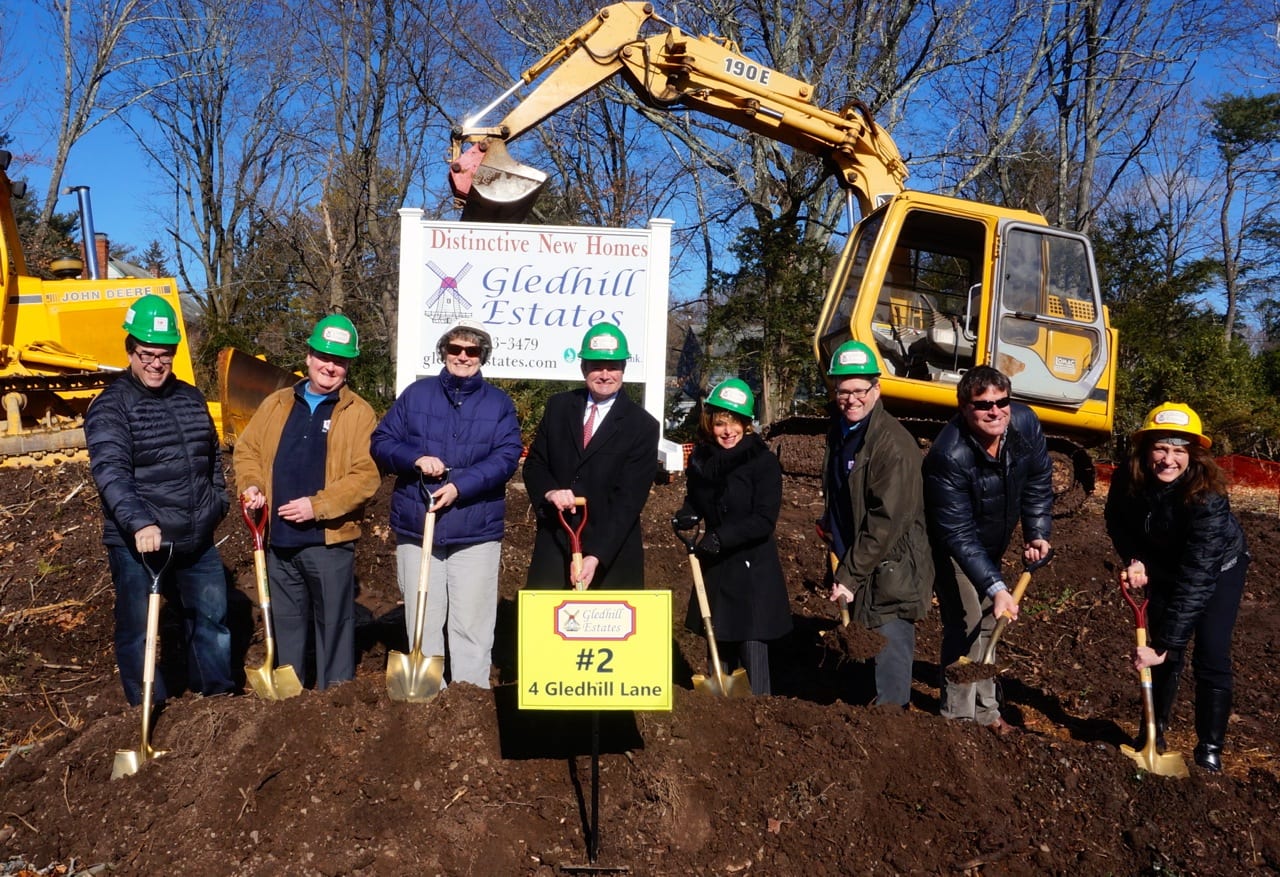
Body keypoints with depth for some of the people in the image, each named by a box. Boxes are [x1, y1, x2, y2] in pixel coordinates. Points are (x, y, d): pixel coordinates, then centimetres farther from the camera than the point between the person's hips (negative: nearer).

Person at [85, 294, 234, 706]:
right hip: (137, 543, -5)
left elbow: (213, 456, 23)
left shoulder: (191, 397, 10)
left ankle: (219, 696, 27)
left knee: (212, 615, 13)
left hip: (197, 538, 6)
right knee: (138, 629, 4)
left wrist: (219, 501, 15)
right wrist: (140, 523, -37)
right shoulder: (111, 406, -11)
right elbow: (111, 472, -24)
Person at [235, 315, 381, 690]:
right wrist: (252, 486, -1)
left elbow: (366, 475, -12)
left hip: (330, 541, -5)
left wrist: (318, 505, -19)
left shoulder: (359, 413, -4)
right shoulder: (277, 404, 12)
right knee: (287, 623, 17)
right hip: (280, 539, 5)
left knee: (333, 624, 4)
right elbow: (247, 449, 18)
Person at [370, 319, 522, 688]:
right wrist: (416, 458, -15)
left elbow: (507, 457, -7)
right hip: (416, 528, 2)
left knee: (472, 626, 1)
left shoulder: (499, 403, 5)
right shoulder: (416, 394, 9)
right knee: (422, 623, 10)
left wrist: (460, 486, -20)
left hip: (476, 532, -1)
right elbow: (381, 442, 5)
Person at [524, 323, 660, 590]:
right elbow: (534, 463, 10)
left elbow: (628, 499, -11)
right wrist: (550, 492, -13)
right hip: (554, 545, 3)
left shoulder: (643, 426, -7)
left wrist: (596, 556, -21)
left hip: (612, 551, -3)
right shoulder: (558, 406, 6)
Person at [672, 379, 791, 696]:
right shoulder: (700, 458, 2)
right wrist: (687, 516, -6)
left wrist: (721, 537, -26)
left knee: (752, 650, -6)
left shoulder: (763, 461, -13)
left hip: (753, 570, -5)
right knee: (718, 647, 15)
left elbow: (765, 519, -18)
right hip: (715, 566, 6)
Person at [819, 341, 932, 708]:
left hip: (890, 574, -8)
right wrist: (830, 521, 10)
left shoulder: (894, 444, -19)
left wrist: (849, 577, -19)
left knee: (890, 660, -4)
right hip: (855, 571, 8)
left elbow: (887, 522, -22)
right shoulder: (839, 431, 9)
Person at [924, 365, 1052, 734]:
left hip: (991, 545, 7)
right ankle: (959, 717, -1)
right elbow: (959, 535, -36)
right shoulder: (949, 455, -37)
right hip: (951, 549, -7)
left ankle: (985, 710, 31)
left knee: (988, 623, 16)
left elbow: (1038, 483, -3)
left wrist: (1037, 534, -13)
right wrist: (995, 587, -41)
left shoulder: (1025, 424, -20)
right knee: (967, 623, -14)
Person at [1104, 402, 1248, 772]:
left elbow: (1196, 579, -41)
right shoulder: (1128, 482, -25)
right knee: (1165, 654, 3)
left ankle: (1210, 747, 7)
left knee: (1211, 658, -10)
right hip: (1164, 568, 3)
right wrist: (1133, 559, -22)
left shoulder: (1207, 496, -39)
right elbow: (1117, 523, -2)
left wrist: (1164, 644, -43)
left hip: (1218, 568, -3)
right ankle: (1154, 734, 22)